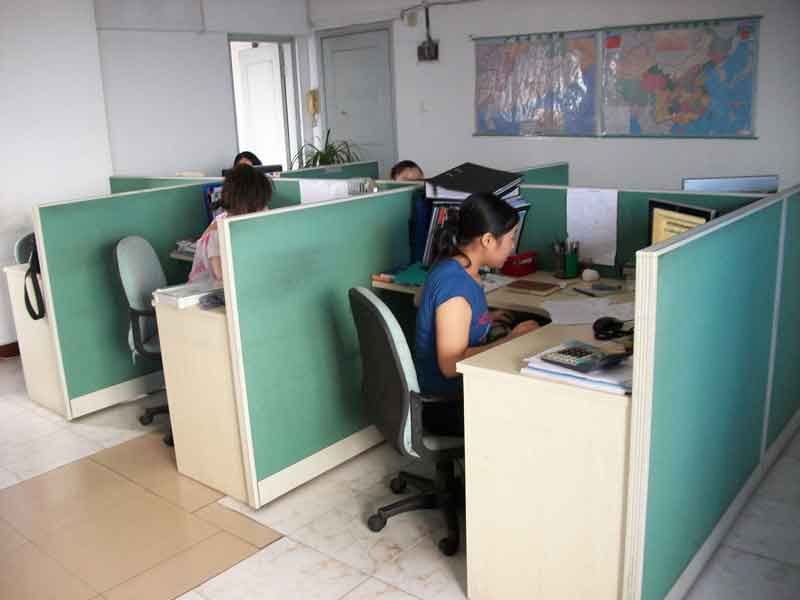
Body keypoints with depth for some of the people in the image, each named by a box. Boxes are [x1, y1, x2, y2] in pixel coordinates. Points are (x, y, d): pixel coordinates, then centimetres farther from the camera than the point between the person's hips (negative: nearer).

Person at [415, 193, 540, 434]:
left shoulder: (455, 268, 2)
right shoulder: (455, 285, -26)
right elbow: (451, 364, -27)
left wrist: (485, 319, 11)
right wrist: (510, 341, -20)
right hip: (446, 405, -9)